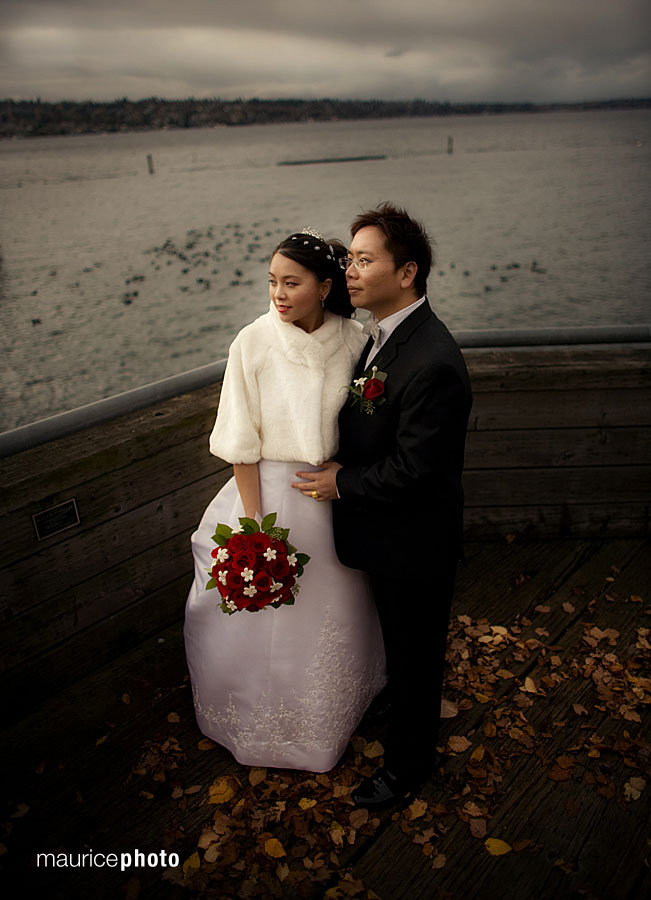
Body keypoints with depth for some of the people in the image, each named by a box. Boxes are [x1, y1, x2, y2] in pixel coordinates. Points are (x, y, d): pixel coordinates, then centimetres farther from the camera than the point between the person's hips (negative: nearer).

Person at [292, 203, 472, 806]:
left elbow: (411, 468, -27)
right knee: (393, 638, 30)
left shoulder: (432, 362, -31)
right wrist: (341, 465, -2)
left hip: (413, 541, -8)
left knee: (413, 653, 15)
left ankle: (407, 764, 39)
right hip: (382, 530, 8)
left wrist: (342, 484, -15)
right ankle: (390, 710, 57)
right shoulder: (377, 334, 0)